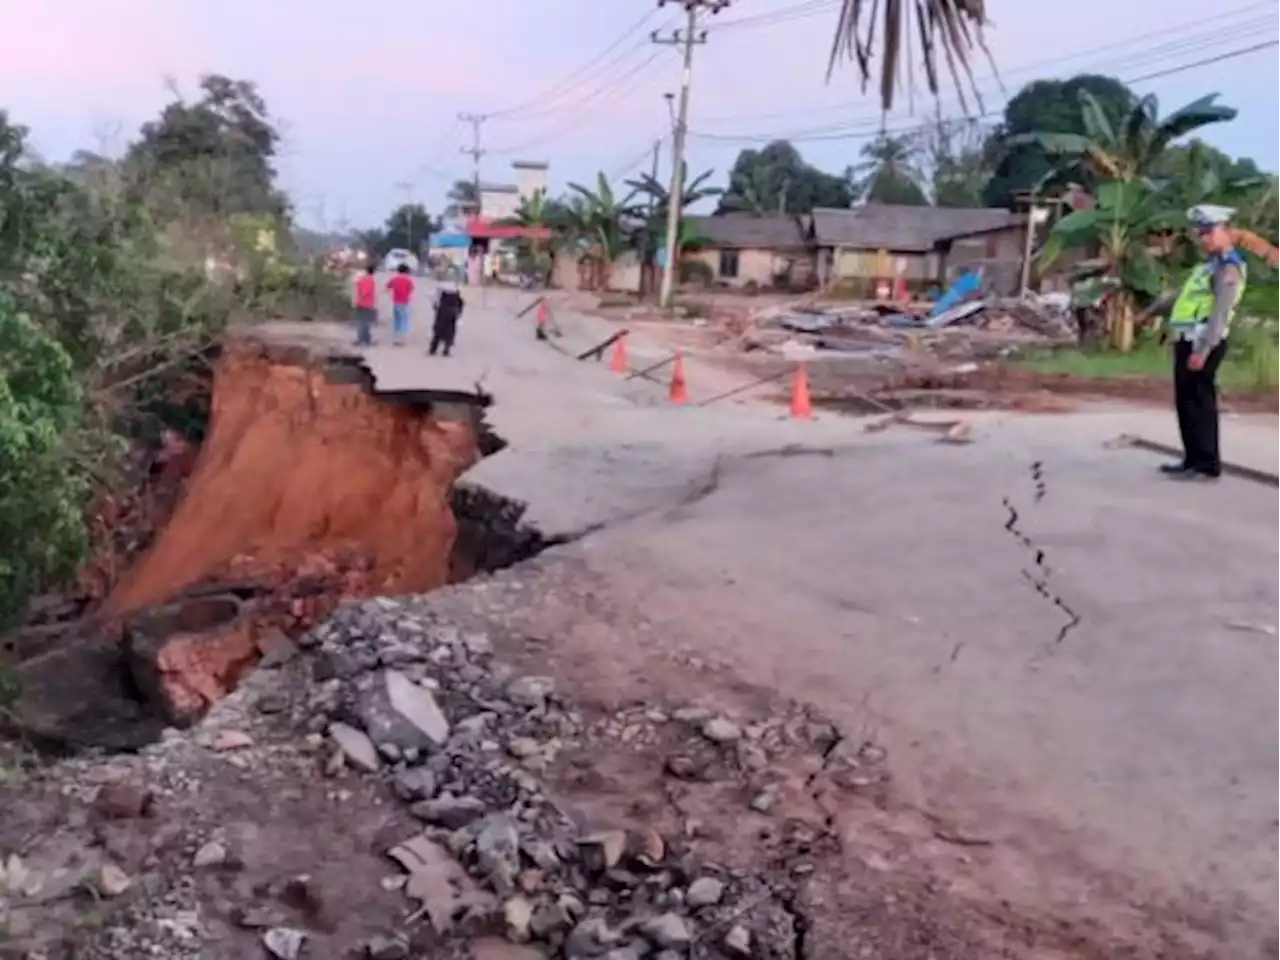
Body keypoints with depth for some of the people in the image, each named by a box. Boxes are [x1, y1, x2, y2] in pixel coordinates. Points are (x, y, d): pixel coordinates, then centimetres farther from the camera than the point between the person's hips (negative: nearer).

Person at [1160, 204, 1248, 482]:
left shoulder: (1228, 267, -11)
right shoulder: (1210, 264, 20)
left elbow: (1220, 314, -20)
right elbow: (1184, 298, 28)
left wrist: (1203, 350, -25)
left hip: (1202, 345, -10)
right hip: (1188, 341, 10)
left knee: (1200, 404, -8)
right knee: (1186, 403, 12)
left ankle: (1208, 465, -4)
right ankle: (1193, 460, 20)